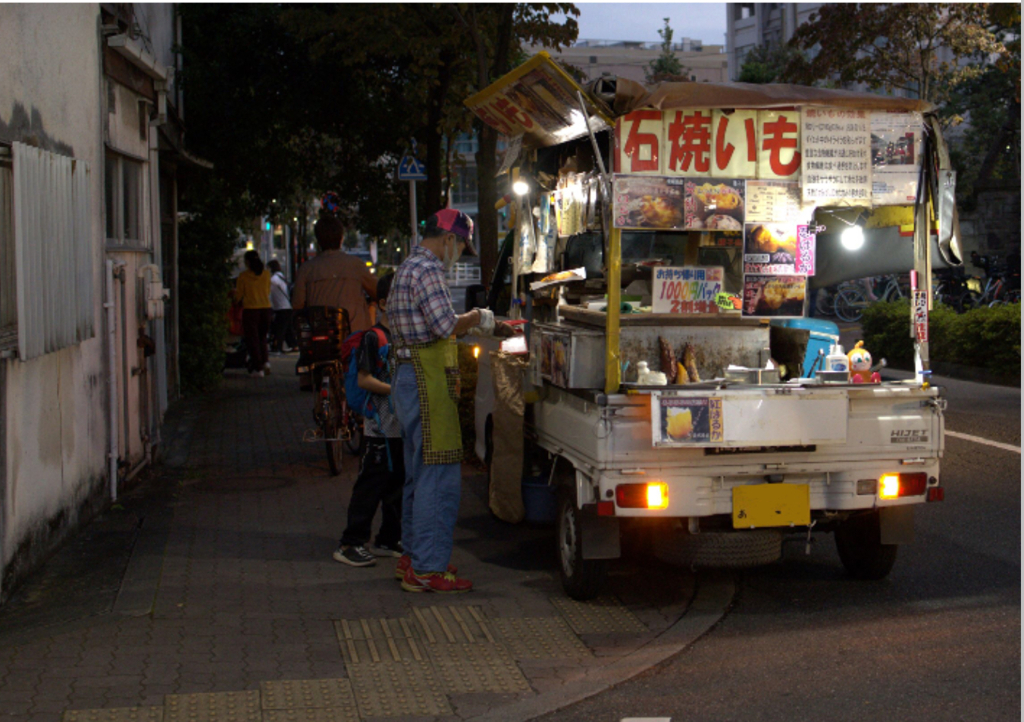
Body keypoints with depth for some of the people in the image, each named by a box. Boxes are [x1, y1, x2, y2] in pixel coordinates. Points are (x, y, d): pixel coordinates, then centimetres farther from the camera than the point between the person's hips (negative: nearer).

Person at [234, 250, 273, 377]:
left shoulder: (243, 276, -7)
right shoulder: (266, 274, 2)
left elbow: (238, 296, 0)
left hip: (250, 309, -4)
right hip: (266, 308, 4)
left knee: (252, 338, 5)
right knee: (262, 337, 19)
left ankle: (258, 368, 3)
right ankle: (265, 361, 2)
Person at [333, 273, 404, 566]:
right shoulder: (373, 337, -8)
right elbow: (363, 379, -12)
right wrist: (395, 389, -19)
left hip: (406, 425, 8)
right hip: (381, 427, -8)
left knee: (399, 483, 12)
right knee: (371, 484, -7)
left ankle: (389, 539, 22)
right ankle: (351, 543, -2)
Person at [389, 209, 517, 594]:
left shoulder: (410, 267, 19)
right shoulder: (426, 270, -14)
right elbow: (447, 325, -21)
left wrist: (482, 326, 21)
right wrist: (478, 318, -2)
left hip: (409, 376, 11)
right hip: (427, 380, -11)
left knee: (419, 473, 17)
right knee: (439, 475, -9)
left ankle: (414, 556, 25)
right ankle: (427, 569, -7)